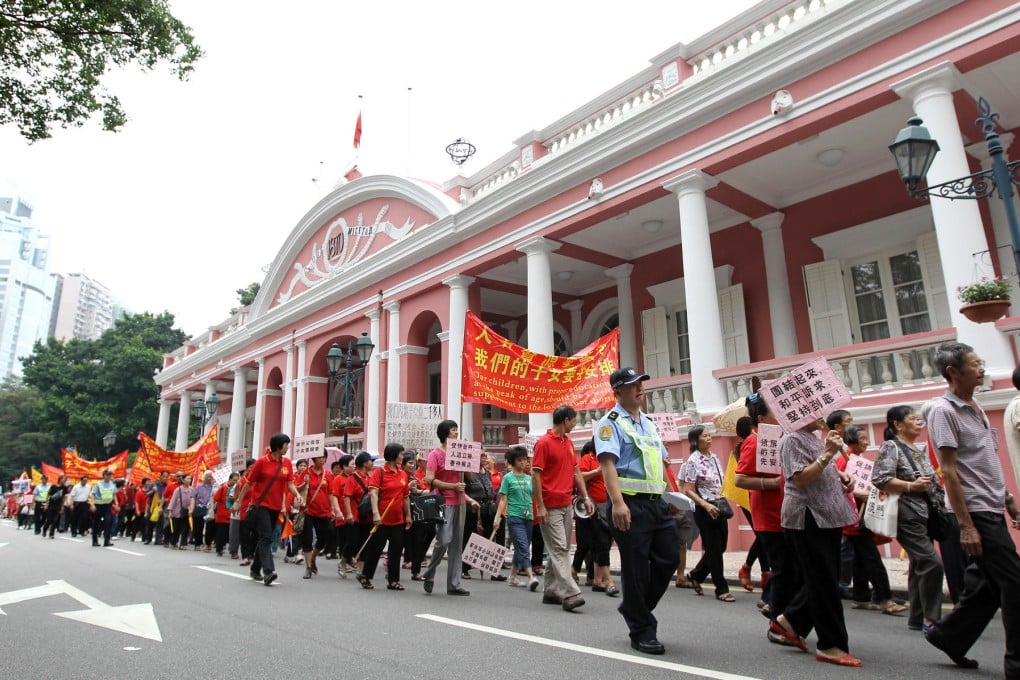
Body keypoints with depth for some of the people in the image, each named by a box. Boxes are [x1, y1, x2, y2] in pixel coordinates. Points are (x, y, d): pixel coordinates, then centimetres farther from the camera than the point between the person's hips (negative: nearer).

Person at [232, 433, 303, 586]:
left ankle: (255, 569, 27)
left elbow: (290, 484, 2)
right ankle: (268, 571, -22)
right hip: (261, 505, -5)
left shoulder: (287, 463, 5)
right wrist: (239, 501, 3)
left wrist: (297, 495, -17)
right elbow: (248, 483, 0)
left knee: (264, 538, 14)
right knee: (266, 538, -15)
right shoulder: (262, 462, -7)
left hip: (276, 506, 5)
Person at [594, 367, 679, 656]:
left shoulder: (649, 423, 18)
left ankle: (634, 607, 30)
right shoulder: (611, 423, -6)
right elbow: (607, 463, -17)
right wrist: (617, 503, -28)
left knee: (668, 558, 10)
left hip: (657, 501, 8)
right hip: (631, 503, -8)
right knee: (636, 568, 1)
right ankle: (642, 631, 16)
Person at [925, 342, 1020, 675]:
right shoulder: (944, 410, -14)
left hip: (992, 510, 9)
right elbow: (949, 472, -17)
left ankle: (948, 636, 27)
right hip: (975, 512, -9)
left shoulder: (975, 407, 13)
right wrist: (966, 526, -19)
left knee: (988, 584, 13)